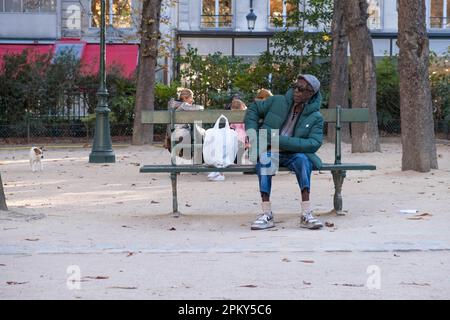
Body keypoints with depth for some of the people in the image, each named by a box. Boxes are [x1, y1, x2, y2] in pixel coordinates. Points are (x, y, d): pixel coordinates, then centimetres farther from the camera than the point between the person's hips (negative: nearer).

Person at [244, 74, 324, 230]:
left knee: (302, 159, -35)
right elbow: (253, 109, 19)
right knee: (264, 159, -35)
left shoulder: (315, 118, 0)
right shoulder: (278, 102, 5)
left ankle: (306, 214, -41)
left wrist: (282, 141, -22)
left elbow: (314, 144, -14)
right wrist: (251, 131, 0)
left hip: (294, 154, -1)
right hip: (269, 152, 1)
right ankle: (266, 214, -40)